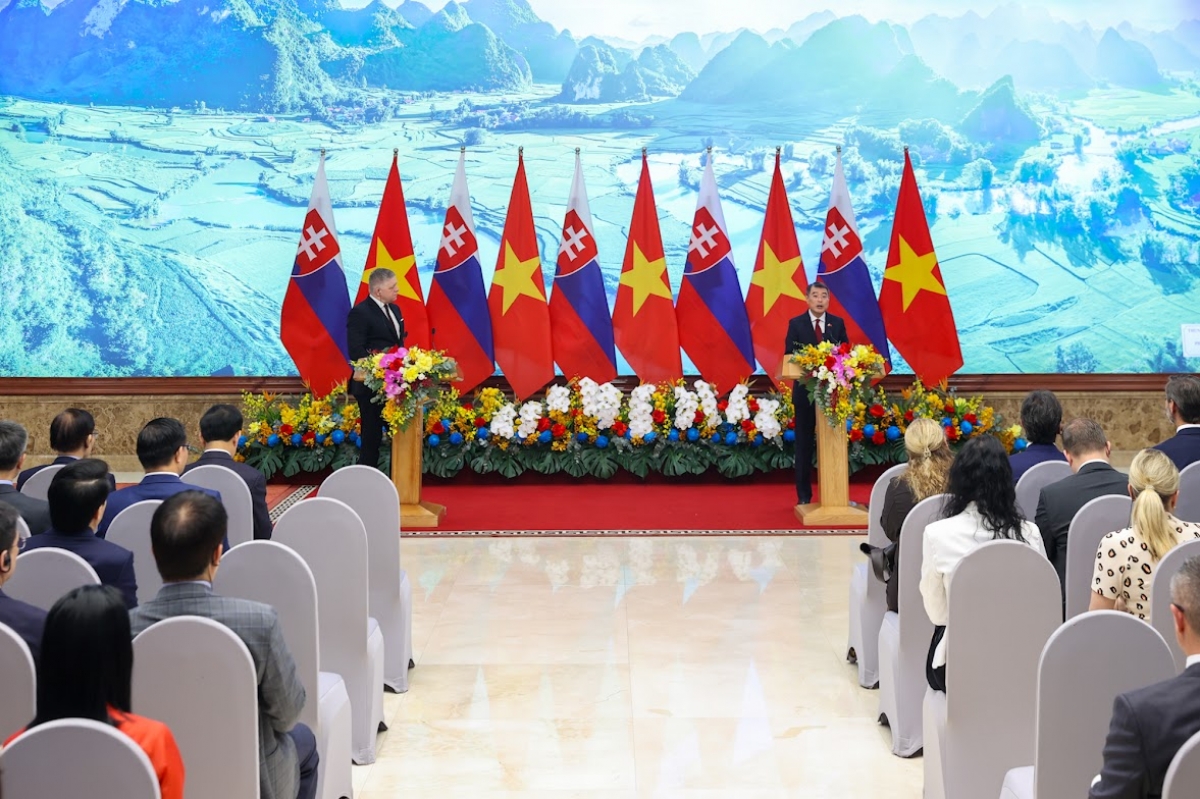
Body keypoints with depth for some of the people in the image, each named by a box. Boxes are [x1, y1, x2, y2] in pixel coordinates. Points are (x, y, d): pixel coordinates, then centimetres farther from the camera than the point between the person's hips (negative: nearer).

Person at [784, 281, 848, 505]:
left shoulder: (837, 323, 6)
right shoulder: (796, 324, 0)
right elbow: (789, 356, -5)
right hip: (806, 390, -1)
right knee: (804, 442, 4)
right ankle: (804, 494, 11)